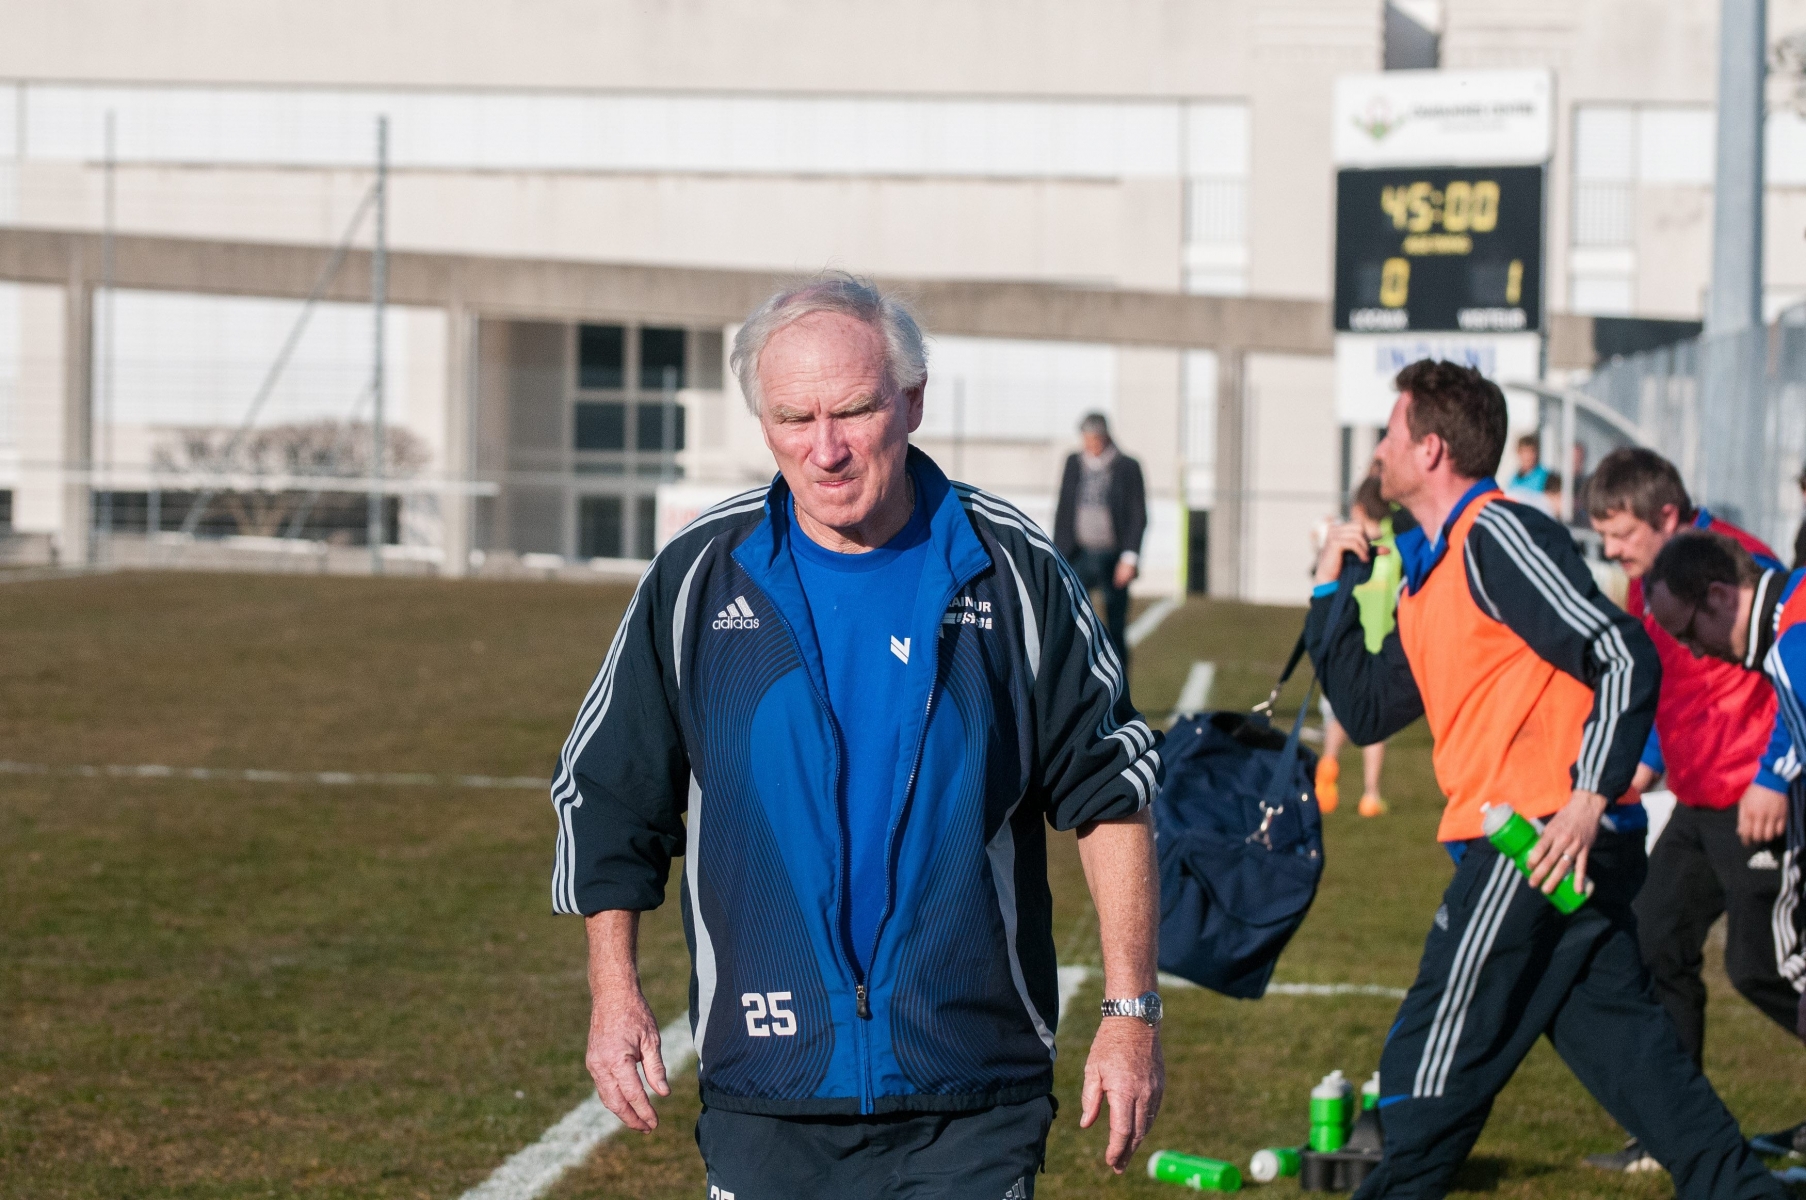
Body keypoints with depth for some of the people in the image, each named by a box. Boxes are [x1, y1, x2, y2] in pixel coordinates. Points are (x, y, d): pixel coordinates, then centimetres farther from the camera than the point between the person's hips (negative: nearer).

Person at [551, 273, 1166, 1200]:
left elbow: (1109, 793, 5)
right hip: (766, 1102, 1)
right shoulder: (698, 578, 3)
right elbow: (605, 795, 11)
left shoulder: (1011, 572, 1)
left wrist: (1130, 1012, 1)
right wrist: (613, 989, 3)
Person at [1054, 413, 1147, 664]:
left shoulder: (1127, 467, -3)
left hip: (1113, 558, -2)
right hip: (1080, 556, 2)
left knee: (1115, 629, 3)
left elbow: (1138, 517, -4)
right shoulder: (1073, 463, 6)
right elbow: (1062, 510, 12)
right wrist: (1057, 556, 9)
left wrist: (1130, 558, -14)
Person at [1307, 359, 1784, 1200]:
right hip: (1568, 852, 10)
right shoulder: (1432, 569, 20)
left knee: (1431, 1065, -1)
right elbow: (1369, 711, 23)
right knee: (1620, 1041, 7)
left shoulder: (1495, 537, -10)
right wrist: (1330, 591, 20)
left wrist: (1589, 798, -24)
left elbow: (1625, 657, -18)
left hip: (1537, 843, -10)